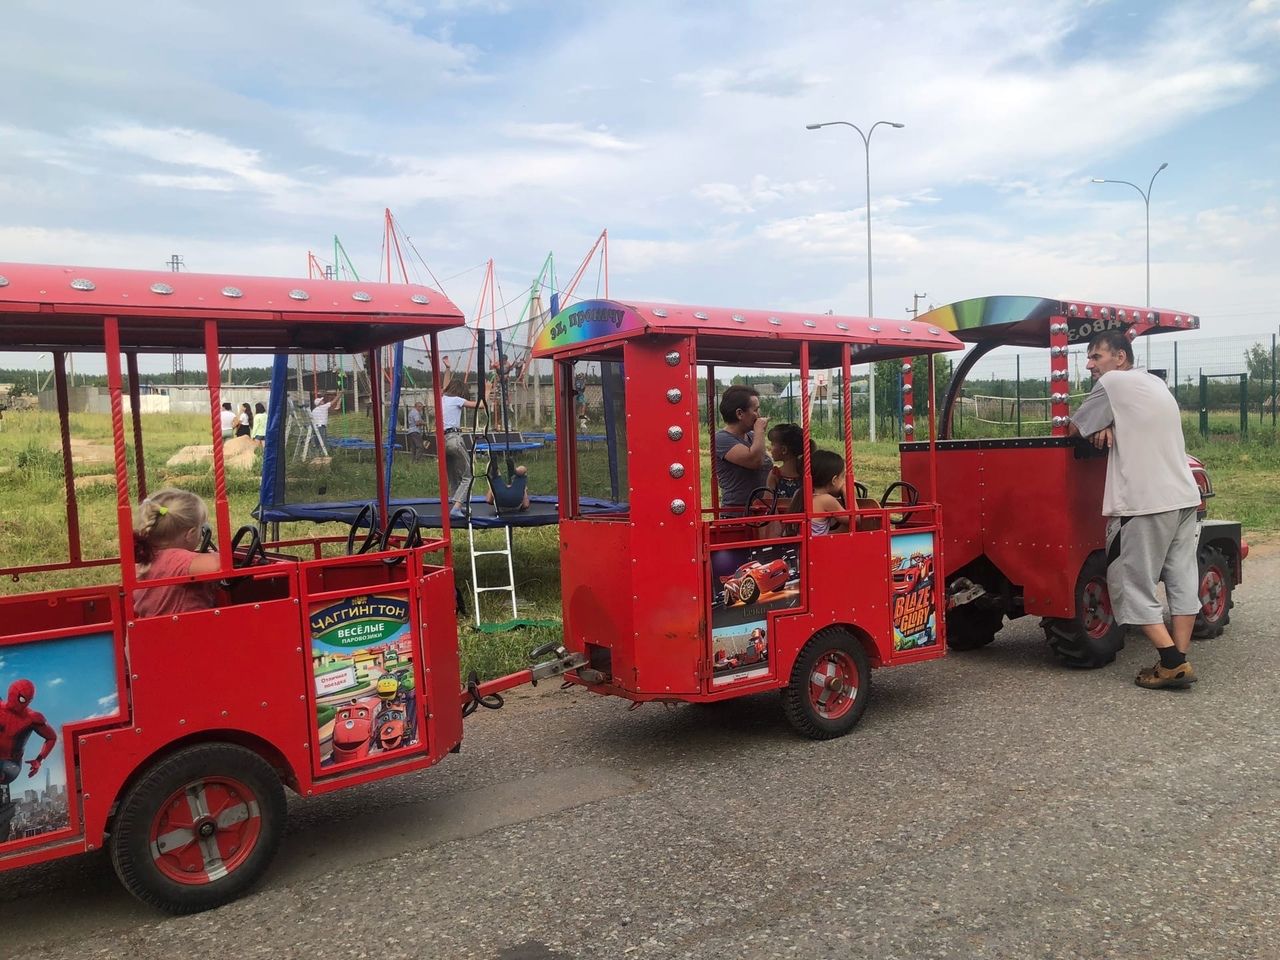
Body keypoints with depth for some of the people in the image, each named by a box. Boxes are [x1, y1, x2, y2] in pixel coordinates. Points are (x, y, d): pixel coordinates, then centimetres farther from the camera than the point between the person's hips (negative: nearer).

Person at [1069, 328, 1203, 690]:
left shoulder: (1113, 382, -5)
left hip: (1146, 502, -8)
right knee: (1182, 579, 8)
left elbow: (1074, 429, 0)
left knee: (1130, 583, 0)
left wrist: (1100, 426, 20)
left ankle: (1171, 662, -3)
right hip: (1185, 496, 8)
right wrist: (1111, 426, 8)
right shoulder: (1156, 383, 20)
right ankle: (1180, 662, 12)